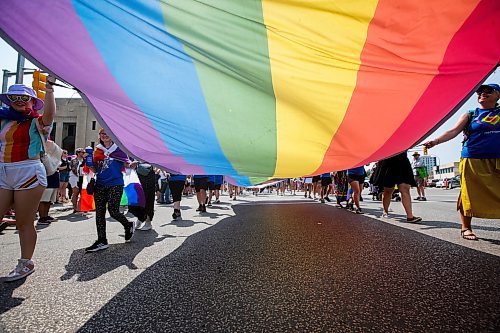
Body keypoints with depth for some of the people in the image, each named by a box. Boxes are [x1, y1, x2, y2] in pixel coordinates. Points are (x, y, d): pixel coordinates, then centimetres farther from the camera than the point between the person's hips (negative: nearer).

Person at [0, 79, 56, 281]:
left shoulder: (37, 122, -3)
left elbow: (49, 114, -24)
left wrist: (49, 89, -31)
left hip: (28, 174, -6)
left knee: (24, 223, 1)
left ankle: (26, 264, 15)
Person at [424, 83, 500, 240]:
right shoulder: (470, 115, 9)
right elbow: (454, 131, -4)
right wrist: (436, 140, -20)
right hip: (473, 161, -2)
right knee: (470, 195, -2)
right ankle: (466, 228, 9)